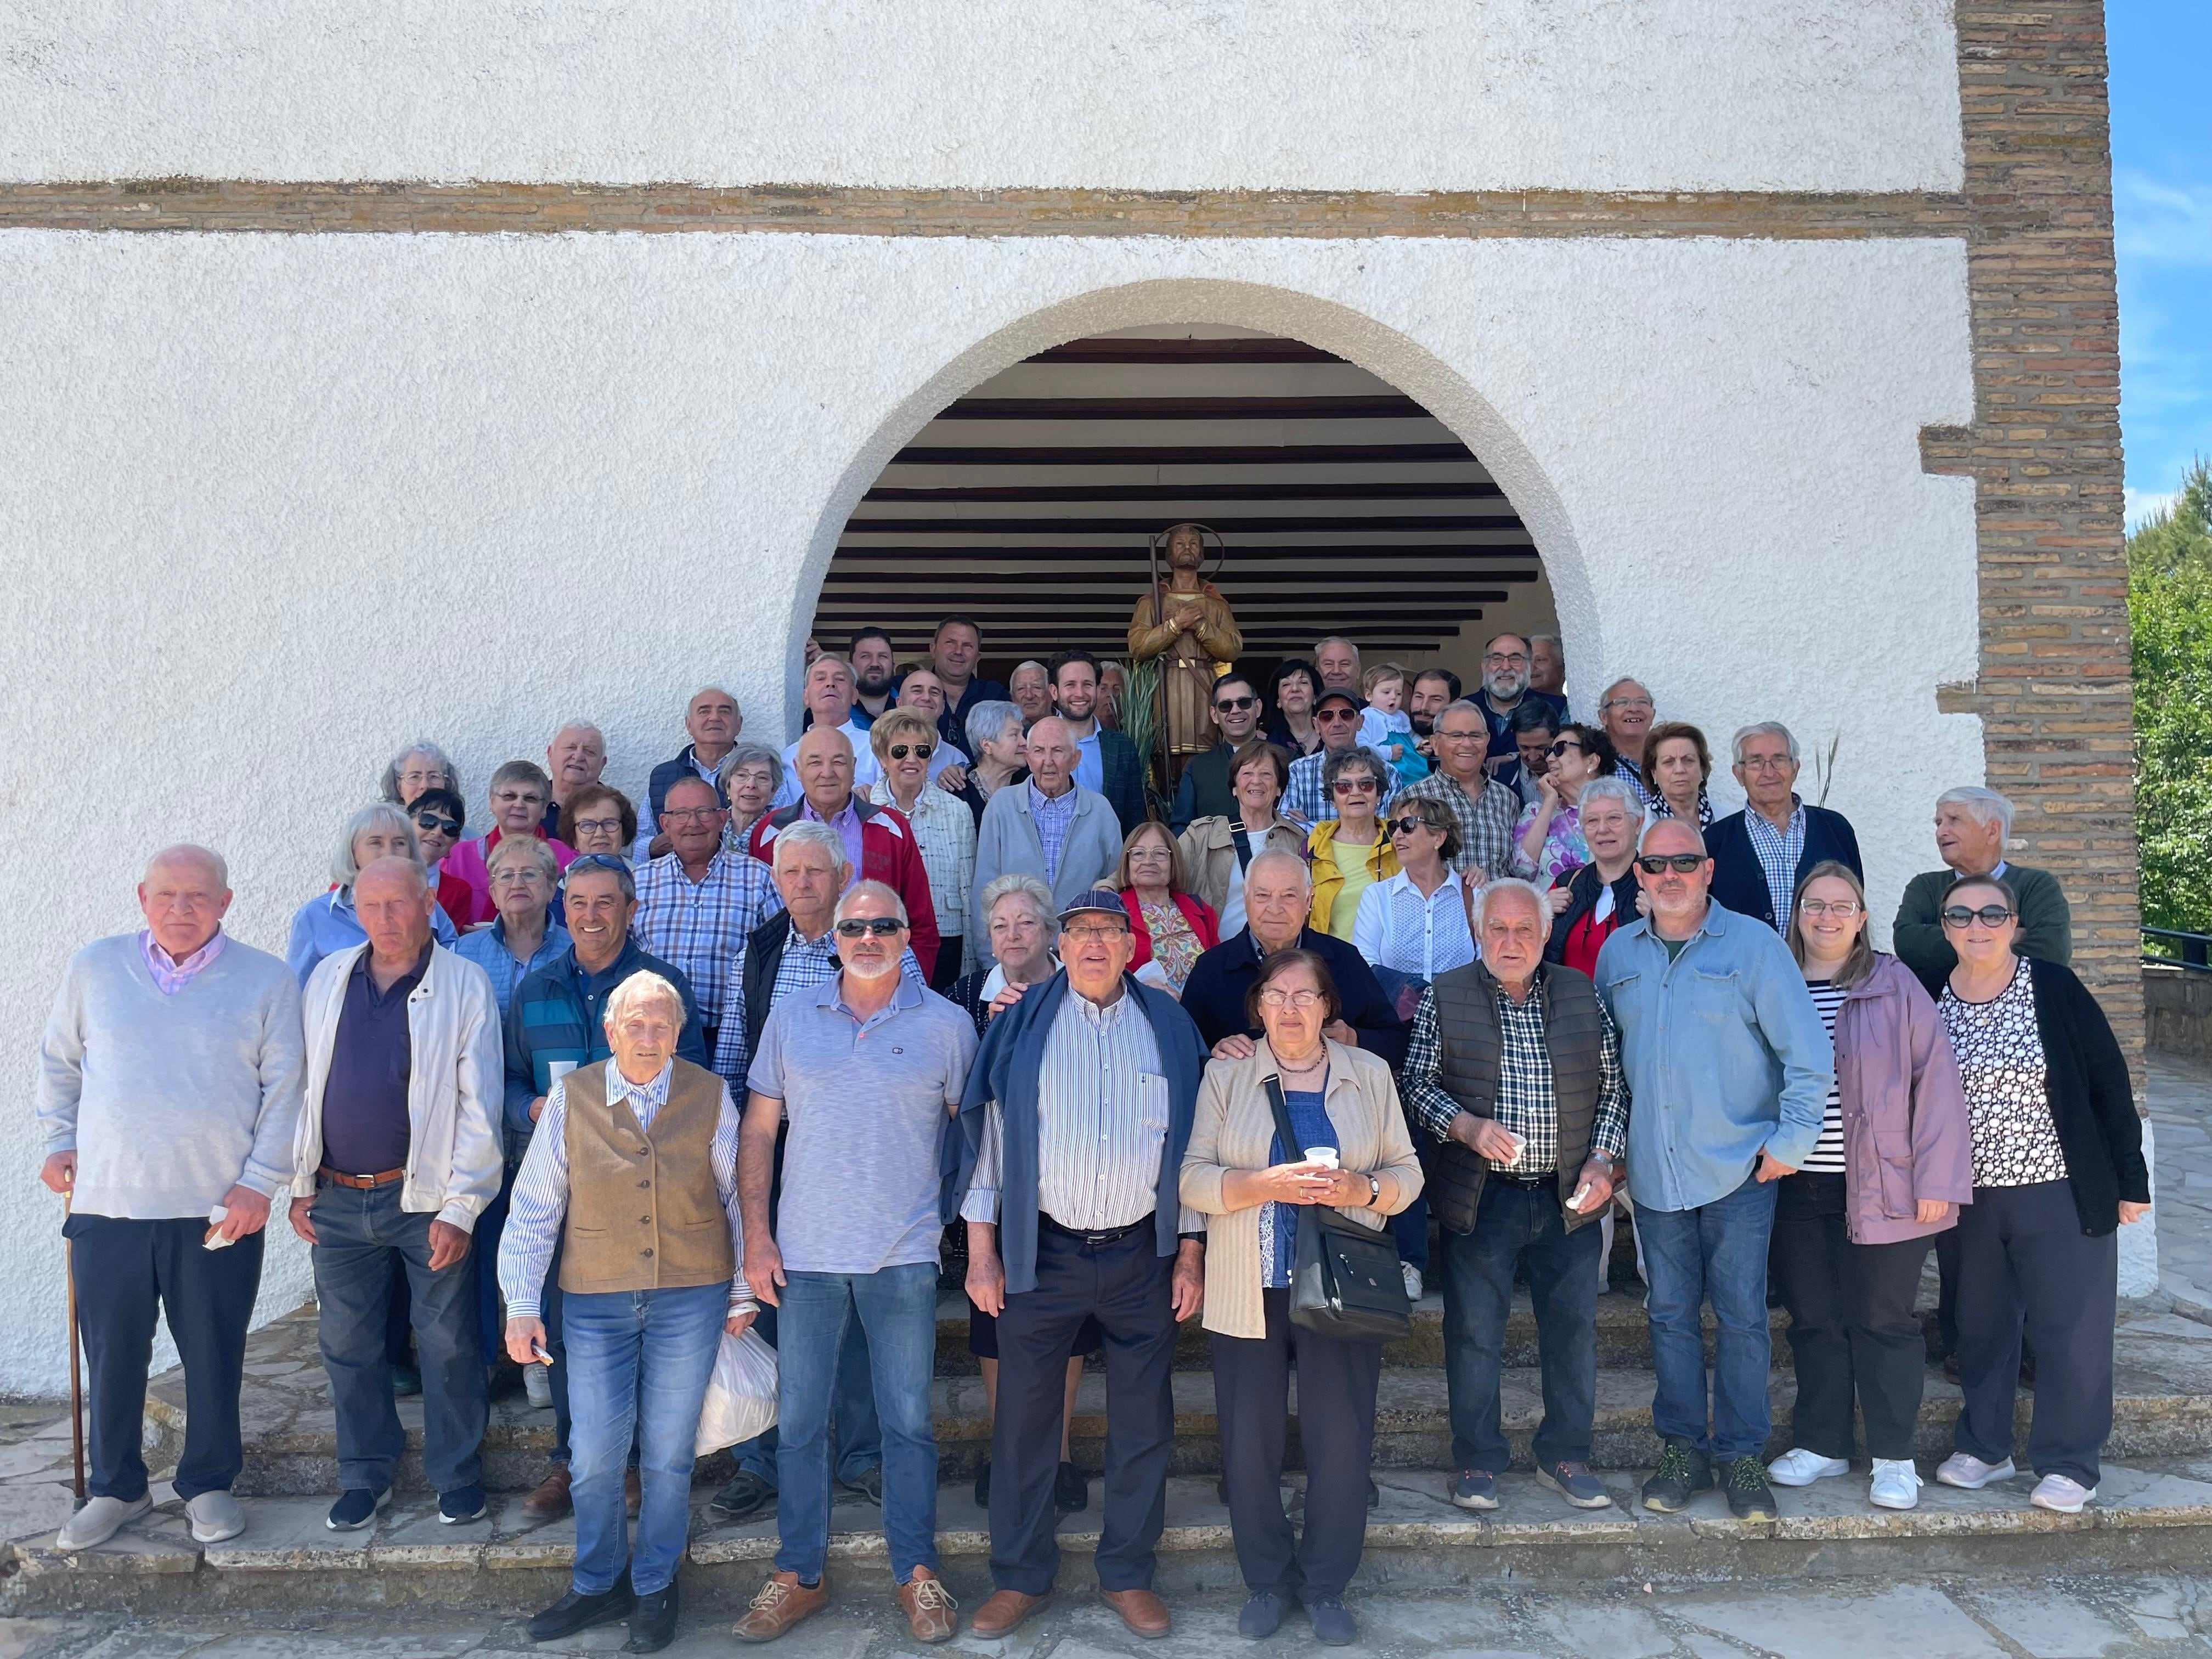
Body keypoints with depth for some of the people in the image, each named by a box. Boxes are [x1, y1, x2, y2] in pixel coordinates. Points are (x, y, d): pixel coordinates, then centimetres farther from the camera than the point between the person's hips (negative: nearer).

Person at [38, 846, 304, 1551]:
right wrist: (59, 1140, 9)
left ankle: (208, 1485, 26)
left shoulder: (266, 981, -1)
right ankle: (115, 1488, 30)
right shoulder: (95, 968, 6)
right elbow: (59, 1065, 19)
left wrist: (260, 1181, -7)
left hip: (220, 1209, -2)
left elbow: (284, 1089, -1)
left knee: (214, 1356, 8)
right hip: (108, 1202, 2)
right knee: (111, 1355, 11)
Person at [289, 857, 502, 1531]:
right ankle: (365, 1475, 30)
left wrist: (460, 1209, -12)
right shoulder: (327, 979, 5)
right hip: (338, 1199, 4)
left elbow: (479, 1107, -9)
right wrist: (300, 1184, 8)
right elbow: (302, 1087, 12)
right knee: (348, 1345, 13)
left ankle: (457, 1474, 21)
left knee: (447, 1343, 5)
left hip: (423, 1197, -4)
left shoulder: (464, 985, -7)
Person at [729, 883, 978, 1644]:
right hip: (805, 1254, 2)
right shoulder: (791, 1020, 4)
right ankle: (799, 1575, 27)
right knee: (799, 1419, 11)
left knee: (908, 1421, 8)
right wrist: (756, 1236, 0)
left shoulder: (946, 1025, -1)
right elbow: (758, 1132, 7)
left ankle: (917, 1573, 25)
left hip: (904, 1256, -1)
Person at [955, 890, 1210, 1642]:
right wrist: (981, 1253, -3)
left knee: (1144, 1423, 9)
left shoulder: (1169, 1027, 3)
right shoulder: (1023, 1023, 0)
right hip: (1042, 1252, -1)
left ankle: (1128, 1574, 27)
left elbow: (1191, 1145, 5)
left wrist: (1190, 1256, 2)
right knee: (1024, 1417, 8)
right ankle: (1020, 1576, 25)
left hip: (1142, 1254, 1)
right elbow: (989, 1135, 0)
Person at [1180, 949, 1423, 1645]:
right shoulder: (1225, 1075, 2)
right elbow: (1193, 1177, -5)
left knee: (1342, 1438, 3)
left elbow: (1407, 1172, 6)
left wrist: (1362, 1189, -14)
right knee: (1250, 1439, 6)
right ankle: (1266, 1580, 26)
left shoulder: (1370, 1074, 6)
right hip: (1249, 1293, 0)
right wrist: (1267, 1184, -19)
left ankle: (1327, 1585, 24)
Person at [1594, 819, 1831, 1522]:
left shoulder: (1753, 944, -5)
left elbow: (1806, 1053, -5)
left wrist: (1790, 1141, -8)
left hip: (1739, 1168, -3)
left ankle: (1742, 1457, 18)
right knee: (1670, 1314, 10)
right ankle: (1682, 1450, 22)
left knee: (1741, 1316, 4)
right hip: (1654, 1171, 3)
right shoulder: (1618, 953, 7)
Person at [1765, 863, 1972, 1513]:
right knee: (1814, 1320, 12)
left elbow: (1935, 1080, -5)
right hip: (1796, 1190, 3)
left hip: (1881, 1188, -3)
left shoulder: (1895, 986, -3)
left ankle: (1894, 1457, 18)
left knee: (1883, 1320, 5)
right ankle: (1821, 1443, 25)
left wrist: (1937, 1178, -10)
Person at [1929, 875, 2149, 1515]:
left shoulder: (2055, 988, -9)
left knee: (2070, 1328, 3)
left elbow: (2109, 1083, -5)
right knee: (1981, 1324, 14)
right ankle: (1984, 1446, 28)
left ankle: (2068, 1463, 18)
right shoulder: (1928, 1002, -1)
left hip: (2062, 1191, -3)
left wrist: (2130, 1179, -5)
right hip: (1971, 1197, 3)